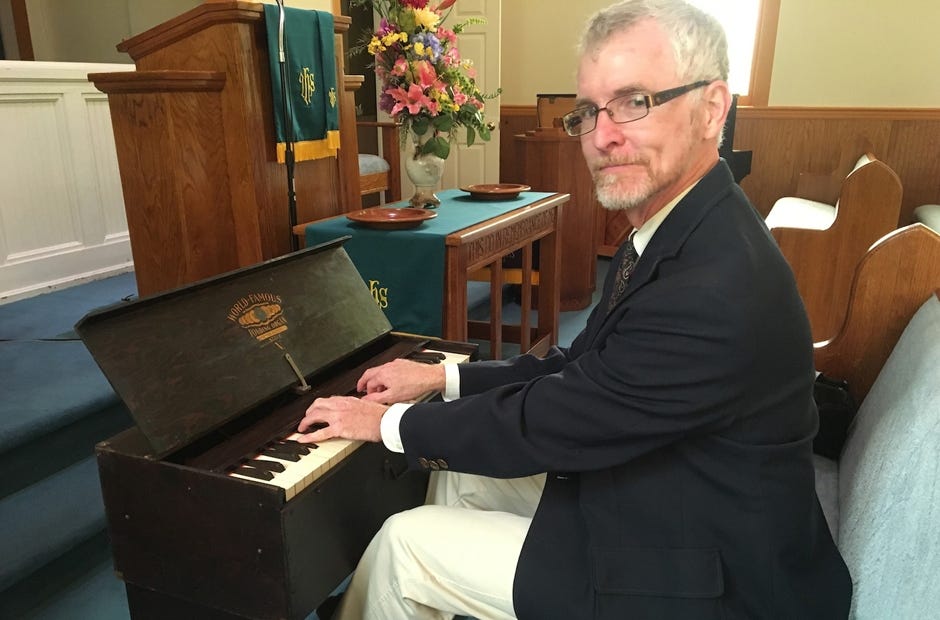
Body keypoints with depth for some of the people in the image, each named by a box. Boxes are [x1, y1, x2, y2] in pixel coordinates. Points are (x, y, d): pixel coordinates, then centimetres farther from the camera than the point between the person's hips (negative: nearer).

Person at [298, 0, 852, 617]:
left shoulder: (716, 289, -32)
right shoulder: (681, 230, -2)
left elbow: (548, 425, -26)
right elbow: (581, 367, 5)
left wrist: (389, 421, -11)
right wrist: (443, 377, 3)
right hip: (658, 494, 8)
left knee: (404, 544, -3)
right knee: (462, 470, 16)